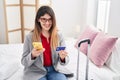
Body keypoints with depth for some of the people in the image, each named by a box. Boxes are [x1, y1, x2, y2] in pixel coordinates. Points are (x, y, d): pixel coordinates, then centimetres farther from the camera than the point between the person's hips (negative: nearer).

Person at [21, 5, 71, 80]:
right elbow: (24, 62, -3)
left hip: (54, 70, 2)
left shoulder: (59, 36, -2)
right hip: (36, 71, -1)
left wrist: (62, 57, -23)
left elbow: (65, 60, 0)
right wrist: (32, 55, -23)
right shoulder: (30, 37, -7)